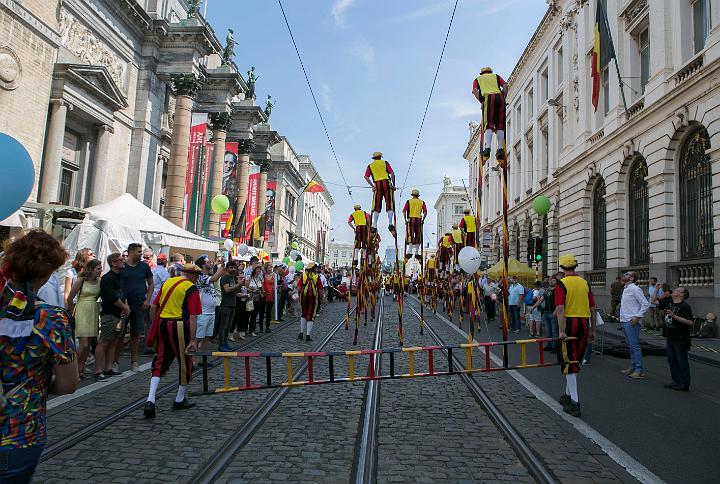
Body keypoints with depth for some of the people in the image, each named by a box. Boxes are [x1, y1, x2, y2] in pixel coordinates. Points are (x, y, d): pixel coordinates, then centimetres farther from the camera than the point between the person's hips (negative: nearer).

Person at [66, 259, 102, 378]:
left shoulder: (99, 281, 3)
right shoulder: (81, 280, -9)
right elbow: (70, 298, -2)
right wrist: (73, 313, 6)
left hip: (94, 313, 5)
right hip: (82, 313, -5)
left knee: (88, 345, 7)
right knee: (84, 344, -9)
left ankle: (81, 369, 17)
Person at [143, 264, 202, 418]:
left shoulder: (167, 282, 11)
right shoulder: (192, 289, -8)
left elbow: (153, 307, 14)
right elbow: (193, 317, -14)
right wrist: (193, 340, -14)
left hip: (162, 323, 6)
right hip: (179, 326, -6)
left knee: (160, 362, 12)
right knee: (185, 362, 11)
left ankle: (150, 400, -2)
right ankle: (180, 400, 24)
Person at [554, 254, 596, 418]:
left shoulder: (562, 284, -8)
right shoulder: (585, 283, 8)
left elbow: (560, 309, -18)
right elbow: (592, 308, 10)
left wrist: (561, 330, -20)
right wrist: (592, 330, 17)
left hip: (569, 323, -6)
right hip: (584, 323, 6)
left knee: (568, 362, 0)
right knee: (575, 360, 18)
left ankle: (575, 403, -2)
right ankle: (568, 394, 31)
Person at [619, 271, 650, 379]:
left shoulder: (635, 289, -12)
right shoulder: (625, 289, 16)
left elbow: (646, 304, -16)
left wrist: (637, 316, -20)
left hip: (631, 322, -9)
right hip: (624, 321, 10)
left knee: (635, 346, -7)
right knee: (630, 346, 15)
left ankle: (639, 370, -4)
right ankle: (633, 368, 22)